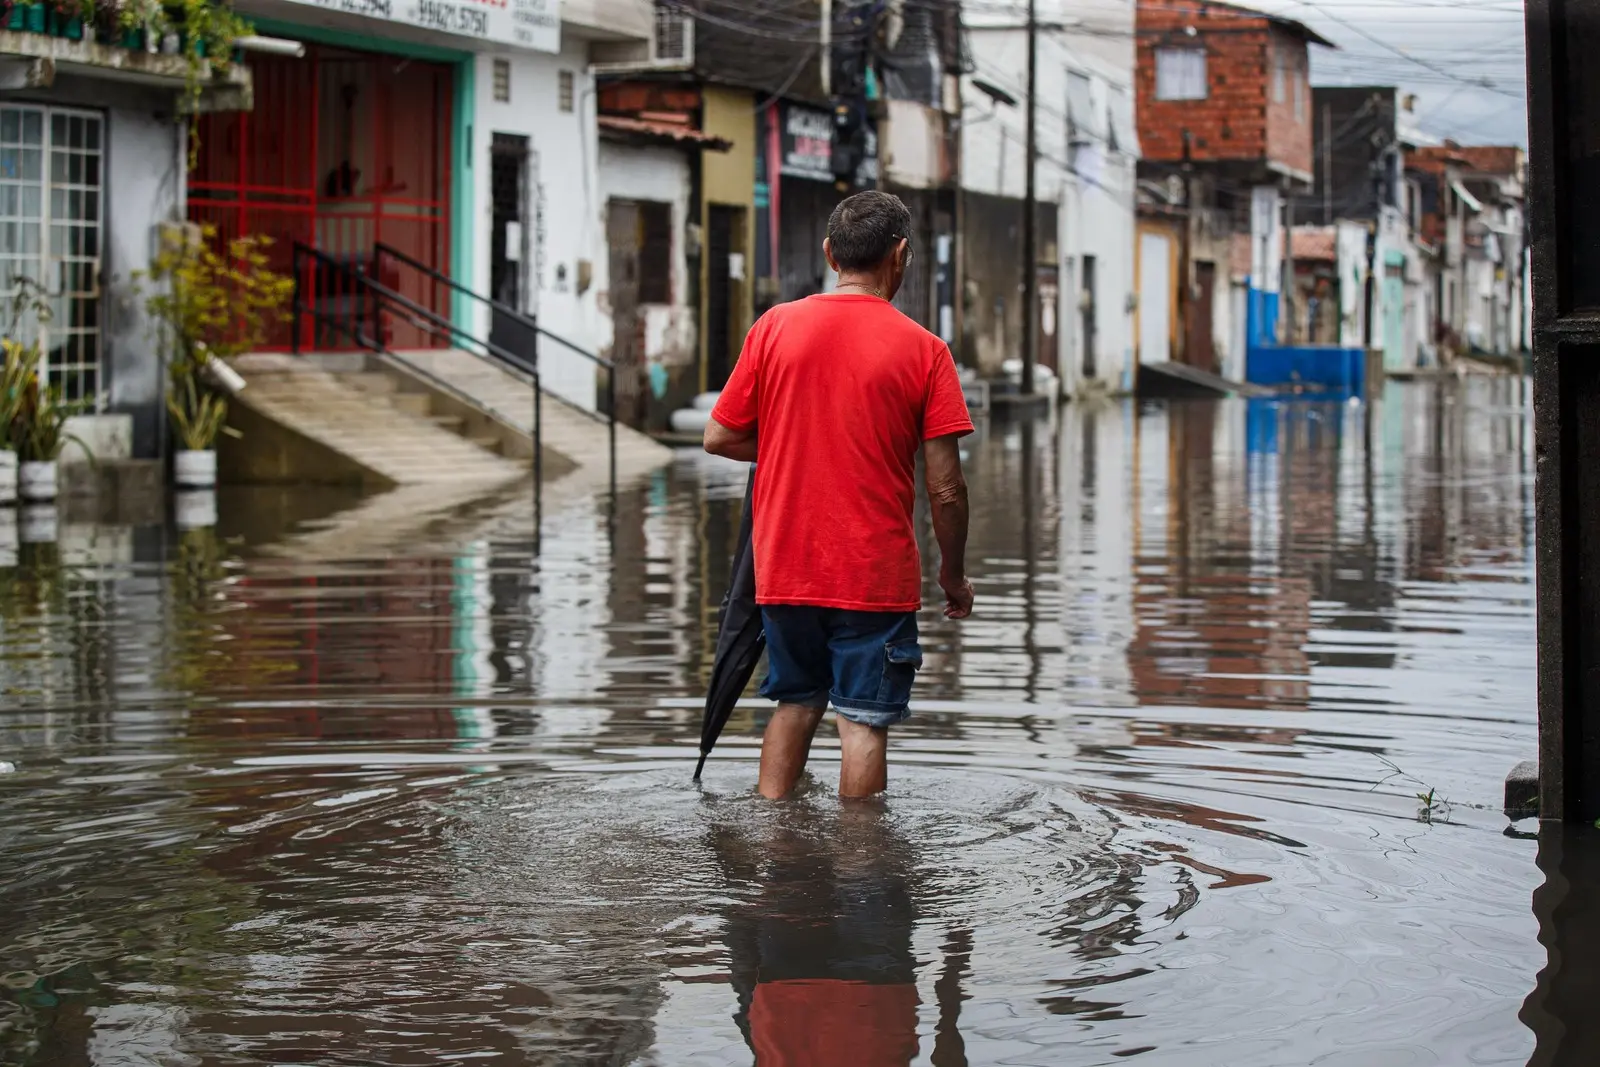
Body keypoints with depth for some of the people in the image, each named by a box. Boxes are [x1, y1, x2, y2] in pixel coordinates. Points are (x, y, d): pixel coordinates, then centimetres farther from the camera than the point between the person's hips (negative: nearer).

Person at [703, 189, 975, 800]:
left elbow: (719, 439, 3)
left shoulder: (774, 327, -1)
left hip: (783, 567, 3)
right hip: (877, 575, -3)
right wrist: (954, 573, 6)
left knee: (796, 704, 18)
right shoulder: (923, 350, -8)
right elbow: (946, 489, -8)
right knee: (864, 722, 2)